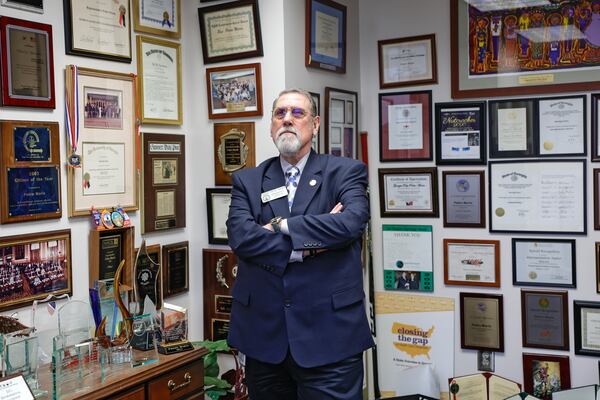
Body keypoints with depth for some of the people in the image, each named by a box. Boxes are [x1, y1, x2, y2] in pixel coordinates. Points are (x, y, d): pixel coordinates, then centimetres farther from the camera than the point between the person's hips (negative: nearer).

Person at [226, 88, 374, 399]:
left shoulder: (345, 172, 3)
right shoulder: (247, 181, 9)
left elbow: (352, 222, -17)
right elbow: (240, 236, -7)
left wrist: (279, 226, -11)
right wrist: (303, 247, -15)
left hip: (329, 336, -2)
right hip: (264, 337, 3)